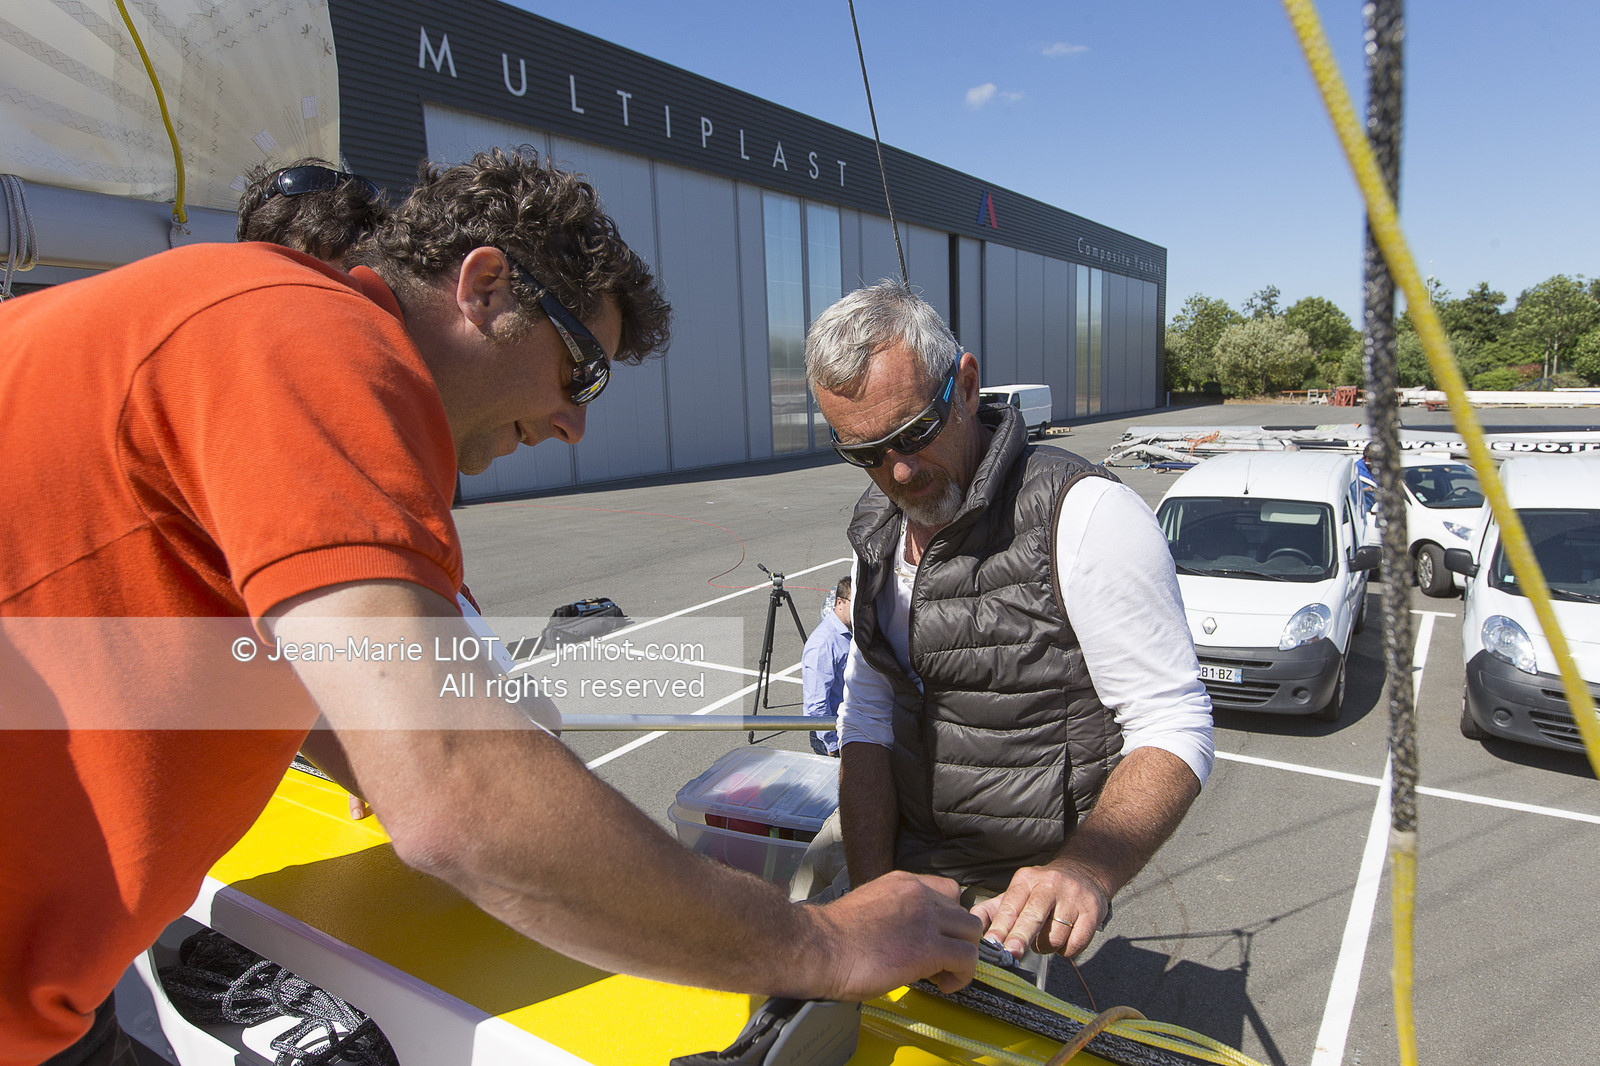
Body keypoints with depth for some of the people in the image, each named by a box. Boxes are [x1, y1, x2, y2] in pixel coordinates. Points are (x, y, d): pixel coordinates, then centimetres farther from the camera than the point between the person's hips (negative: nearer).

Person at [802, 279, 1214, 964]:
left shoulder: (1084, 514, -18)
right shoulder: (878, 529, 5)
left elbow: (1175, 731, -17)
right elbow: (867, 720, 3)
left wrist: (1083, 873, -33)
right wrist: (872, 896, -7)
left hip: (1027, 891, -6)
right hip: (908, 865, 6)